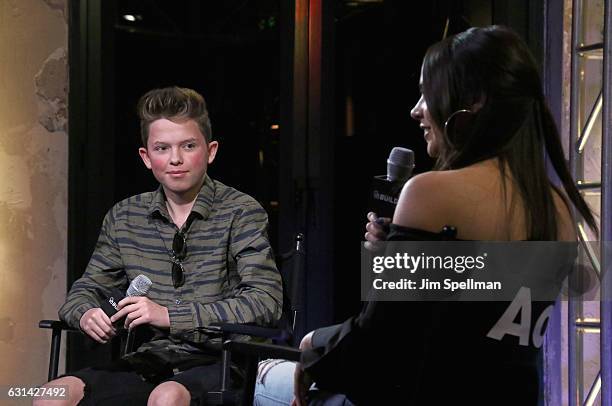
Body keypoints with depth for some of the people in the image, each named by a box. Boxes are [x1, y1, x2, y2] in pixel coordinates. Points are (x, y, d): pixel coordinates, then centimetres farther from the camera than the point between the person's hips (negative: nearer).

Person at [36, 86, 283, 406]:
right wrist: (87, 315, -8)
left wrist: (169, 315, -21)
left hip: (218, 359, -4)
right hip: (151, 363, 4)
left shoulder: (242, 212, -2)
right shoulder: (124, 218, 12)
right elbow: (85, 290, 19)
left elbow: (266, 302, -13)